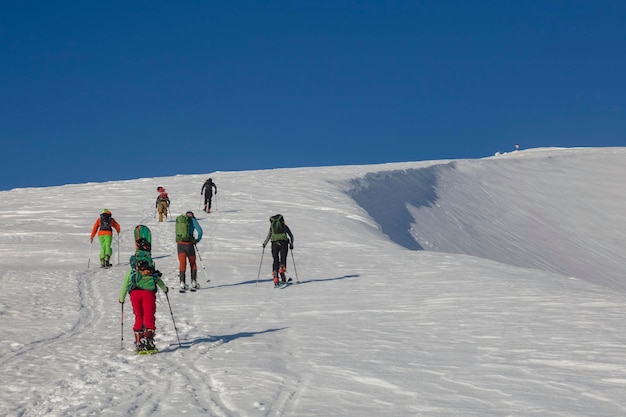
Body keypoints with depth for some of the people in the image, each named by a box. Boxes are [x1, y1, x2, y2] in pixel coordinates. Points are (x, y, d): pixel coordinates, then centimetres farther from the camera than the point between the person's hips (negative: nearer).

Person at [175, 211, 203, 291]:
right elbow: (200, 231, -8)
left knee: (182, 264, 5)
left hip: (179, 244, 3)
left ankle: (182, 283, -9)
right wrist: (197, 240, 7)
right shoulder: (192, 220, -1)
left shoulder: (178, 219, 12)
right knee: (193, 264, 15)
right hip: (189, 244, -3)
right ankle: (194, 284, 21)